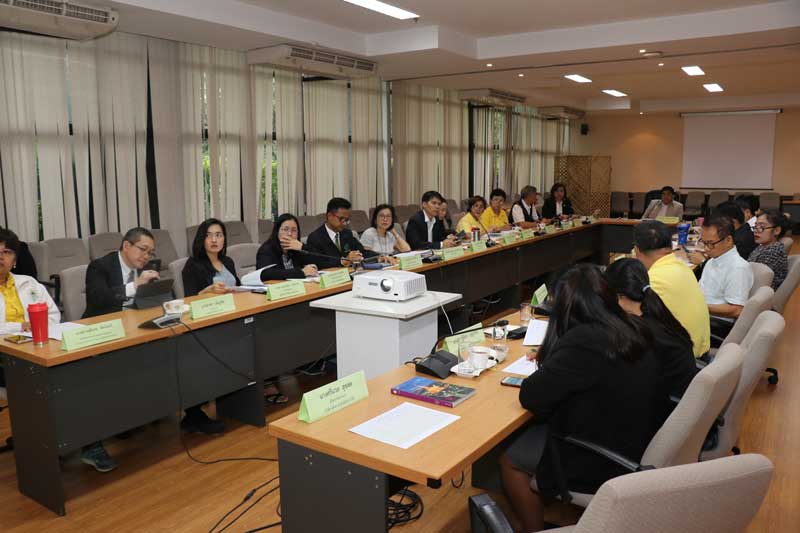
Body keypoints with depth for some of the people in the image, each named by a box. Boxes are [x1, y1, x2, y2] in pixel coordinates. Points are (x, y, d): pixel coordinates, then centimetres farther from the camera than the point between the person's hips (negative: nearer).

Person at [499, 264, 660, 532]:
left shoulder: (583, 341, -28)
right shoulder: (633, 329, -3)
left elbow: (530, 397, -20)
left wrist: (547, 367, -2)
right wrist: (553, 360, 12)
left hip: (602, 465, -8)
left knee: (507, 459, 9)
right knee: (527, 434, 21)